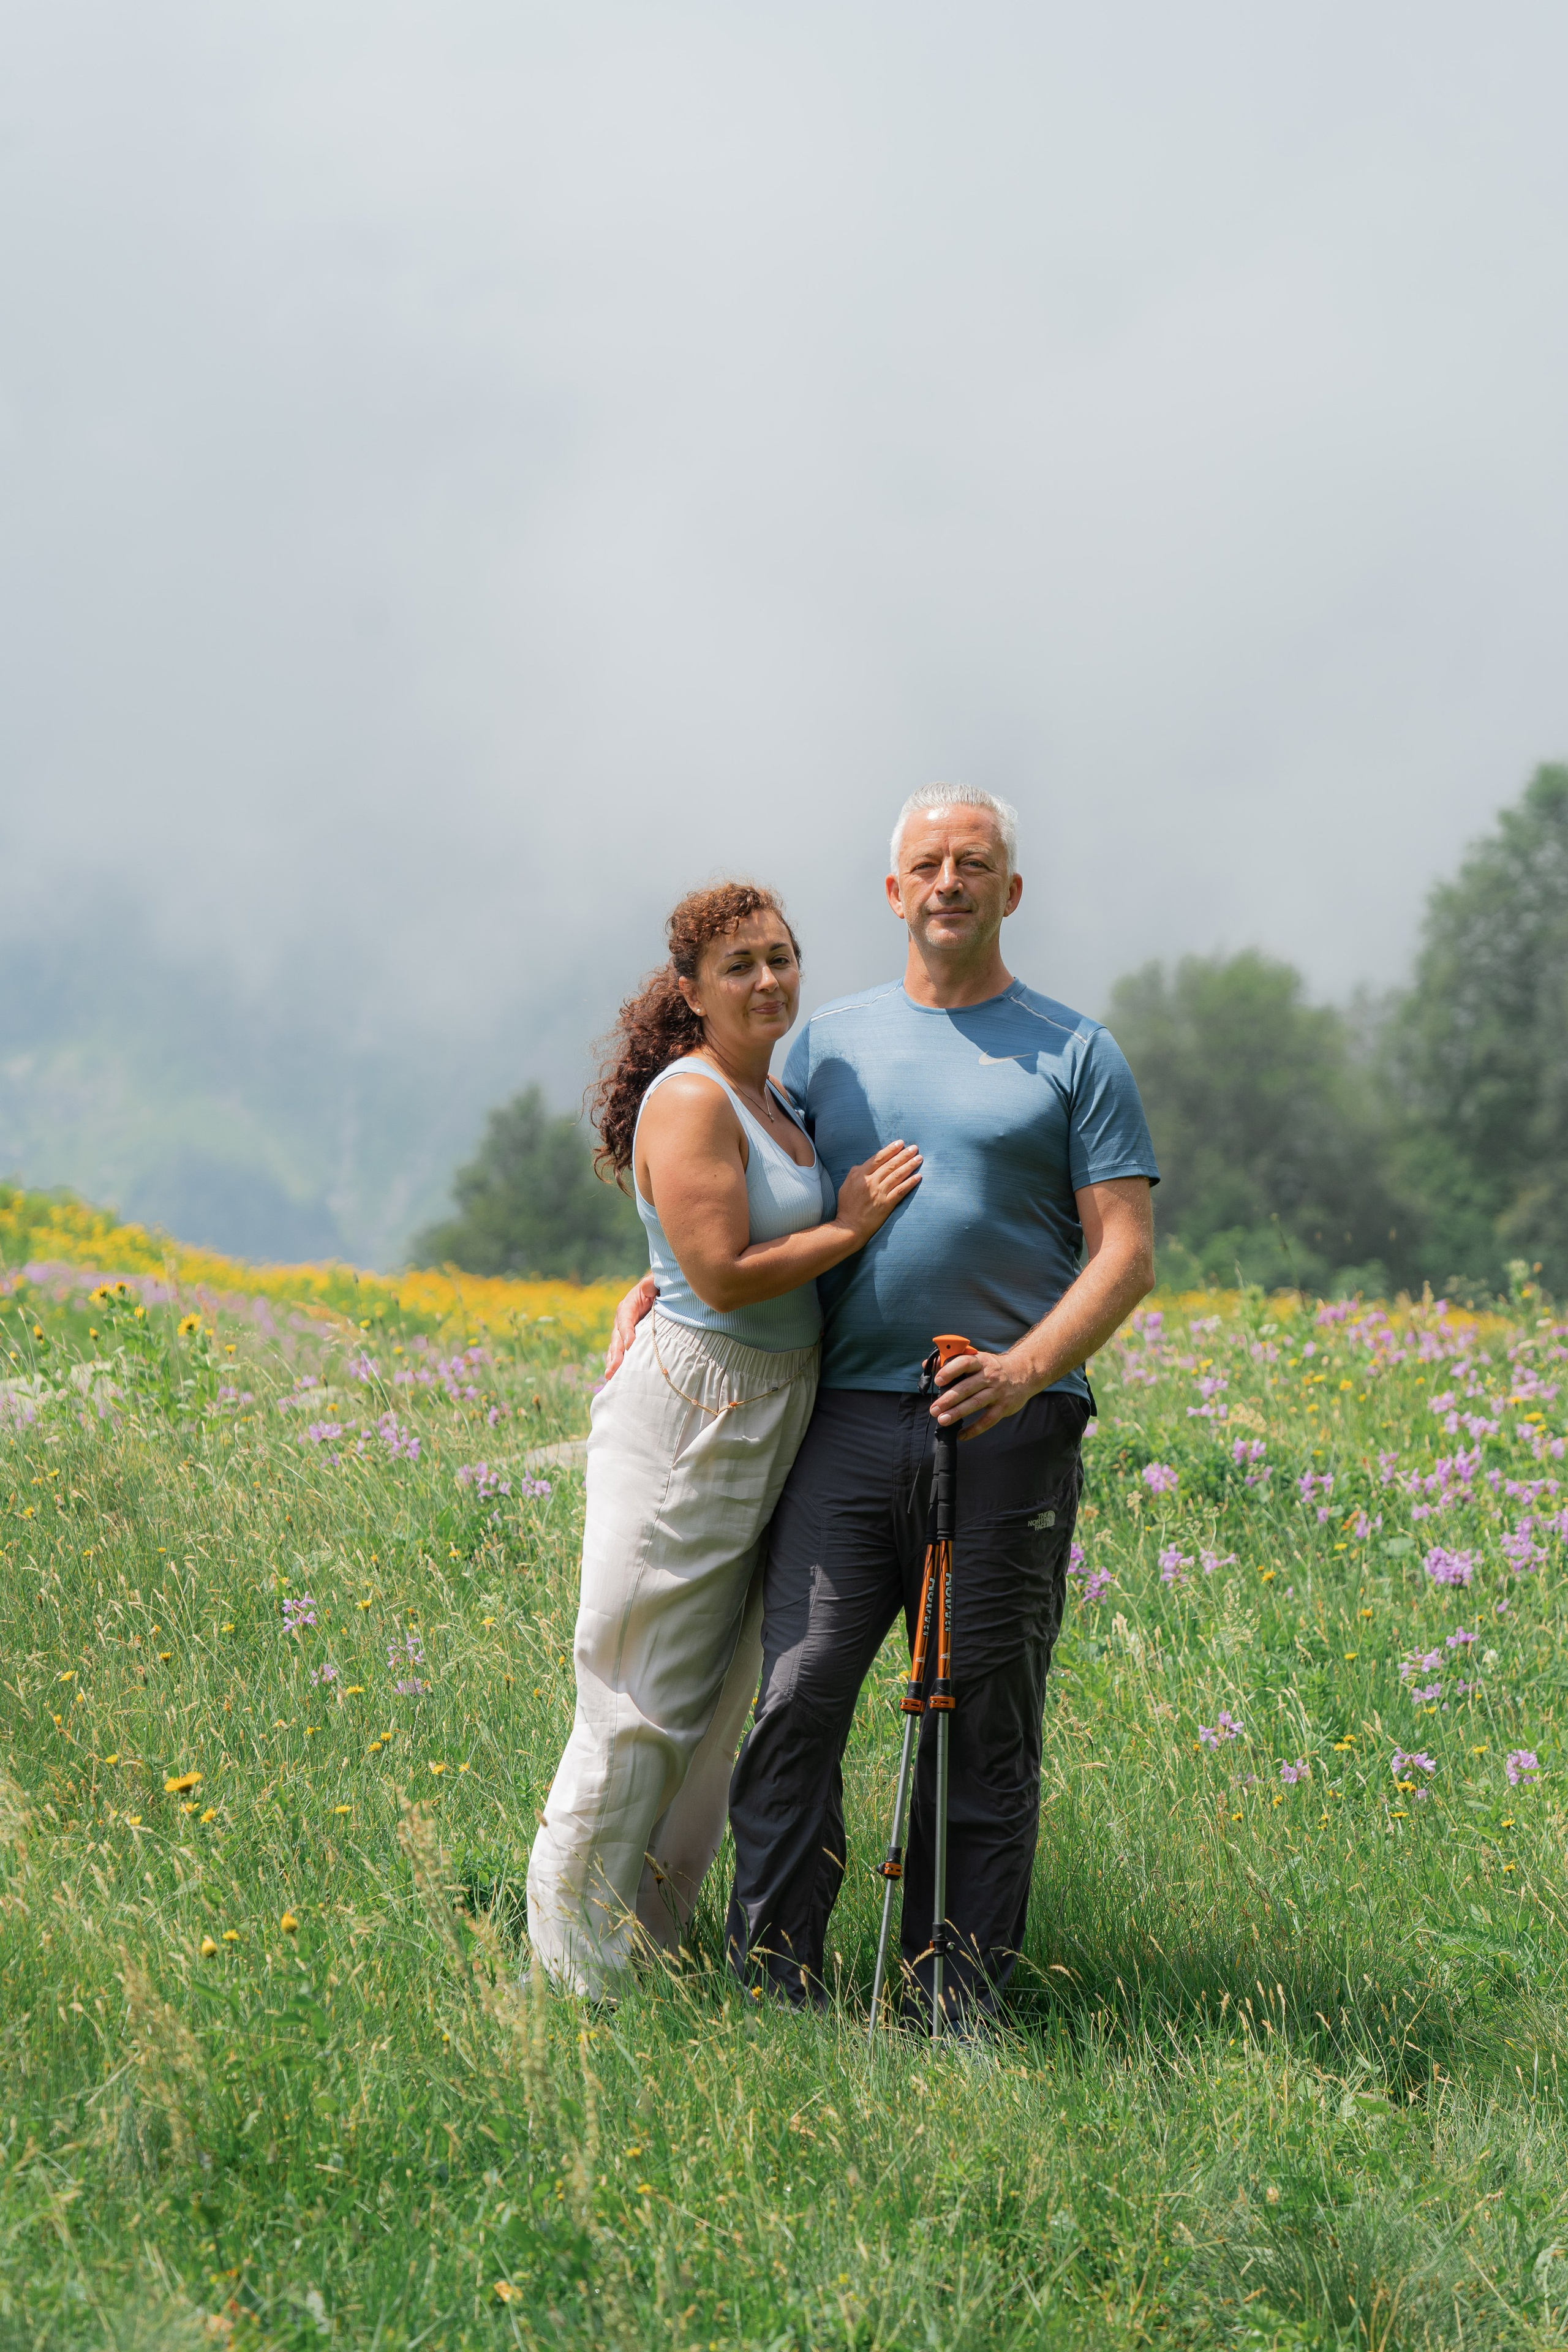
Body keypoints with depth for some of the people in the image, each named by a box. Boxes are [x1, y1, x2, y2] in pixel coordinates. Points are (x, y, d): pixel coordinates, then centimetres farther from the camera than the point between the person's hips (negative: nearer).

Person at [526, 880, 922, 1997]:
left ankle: (652, 1939, 20)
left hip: (771, 1421, 9)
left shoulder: (776, 1098, 14)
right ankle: (580, 1969, 4)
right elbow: (725, 1275, -20)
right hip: (694, 1413, -9)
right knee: (647, 1697, -4)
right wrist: (851, 1226, -11)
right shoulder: (690, 1099, -14)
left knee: (719, 1695, 12)